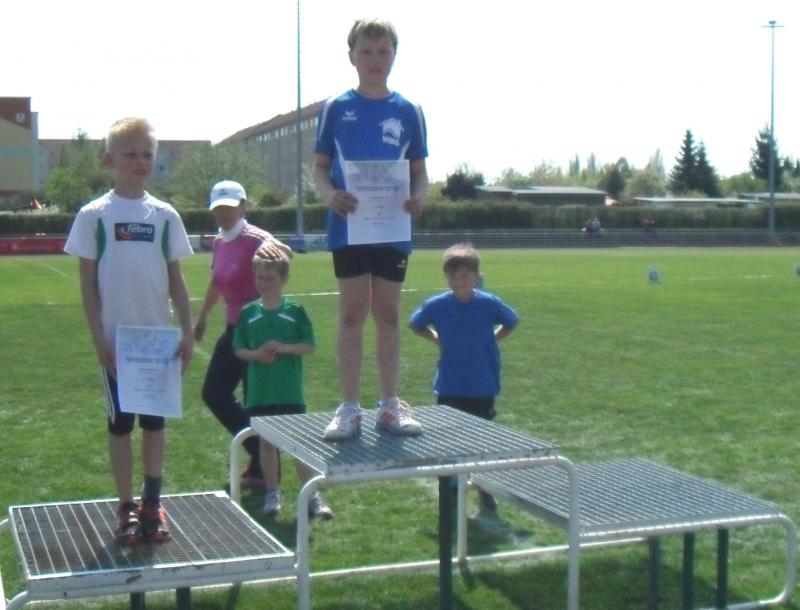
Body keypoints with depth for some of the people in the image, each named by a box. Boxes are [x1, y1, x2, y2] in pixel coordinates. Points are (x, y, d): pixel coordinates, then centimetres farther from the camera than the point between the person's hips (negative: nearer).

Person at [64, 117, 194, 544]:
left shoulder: (164, 215, 3)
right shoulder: (94, 215, -4)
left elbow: (176, 278, 7)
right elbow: (87, 280, -3)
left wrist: (187, 332, 1)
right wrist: (98, 338, -9)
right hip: (116, 338, -2)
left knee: (154, 420, 10)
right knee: (120, 422, 6)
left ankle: (152, 504, 20)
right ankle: (126, 509, 15)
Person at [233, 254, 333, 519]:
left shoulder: (295, 311, -1)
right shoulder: (248, 313, 4)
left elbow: (309, 347, -1)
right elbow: (239, 350, 6)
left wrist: (284, 348, -16)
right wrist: (255, 354, -14)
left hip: (290, 391, -2)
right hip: (259, 392, 2)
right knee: (267, 442, 11)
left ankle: (312, 495, 7)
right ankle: (272, 493, 22)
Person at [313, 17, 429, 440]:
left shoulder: (408, 112, 5)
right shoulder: (336, 108, 3)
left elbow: (419, 170, 8)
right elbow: (320, 167, 4)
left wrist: (418, 197, -13)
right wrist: (330, 194, -17)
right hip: (349, 225, -1)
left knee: (387, 313, 8)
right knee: (352, 312, 1)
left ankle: (390, 405, 16)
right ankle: (349, 408, 7)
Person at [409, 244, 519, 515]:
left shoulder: (489, 303, -11)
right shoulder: (436, 305, -9)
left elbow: (512, 322, 9)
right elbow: (415, 325, 10)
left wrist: (491, 340, 1)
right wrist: (438, 340, 1)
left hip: (483, 388, 0)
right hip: (449, 388, 1)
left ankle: (485, 494, 28)